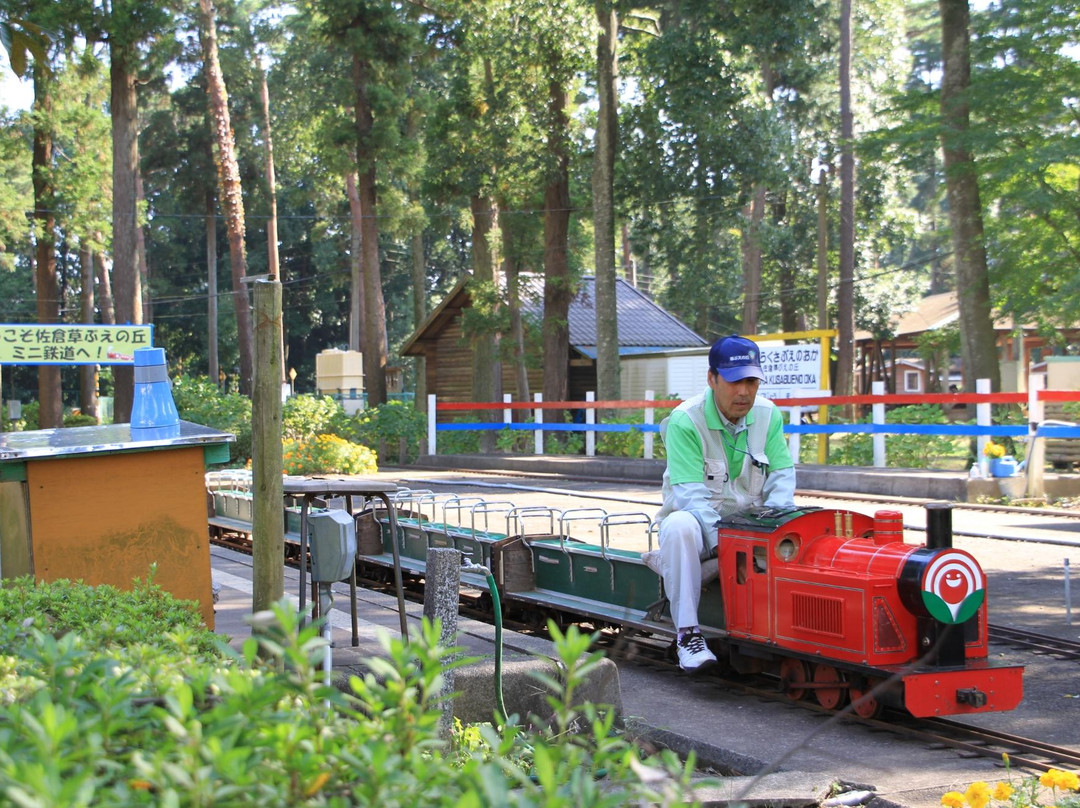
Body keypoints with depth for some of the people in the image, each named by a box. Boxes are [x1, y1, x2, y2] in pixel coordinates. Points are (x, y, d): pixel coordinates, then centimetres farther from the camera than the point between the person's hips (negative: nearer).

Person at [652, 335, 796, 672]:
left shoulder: (768, 415, -1)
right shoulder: (685, 421, -17)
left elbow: (782, 476, -2)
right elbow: (691, 494, -24)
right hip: (700, 519, -4)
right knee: (679, 527, -38)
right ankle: (687, 632, -32)